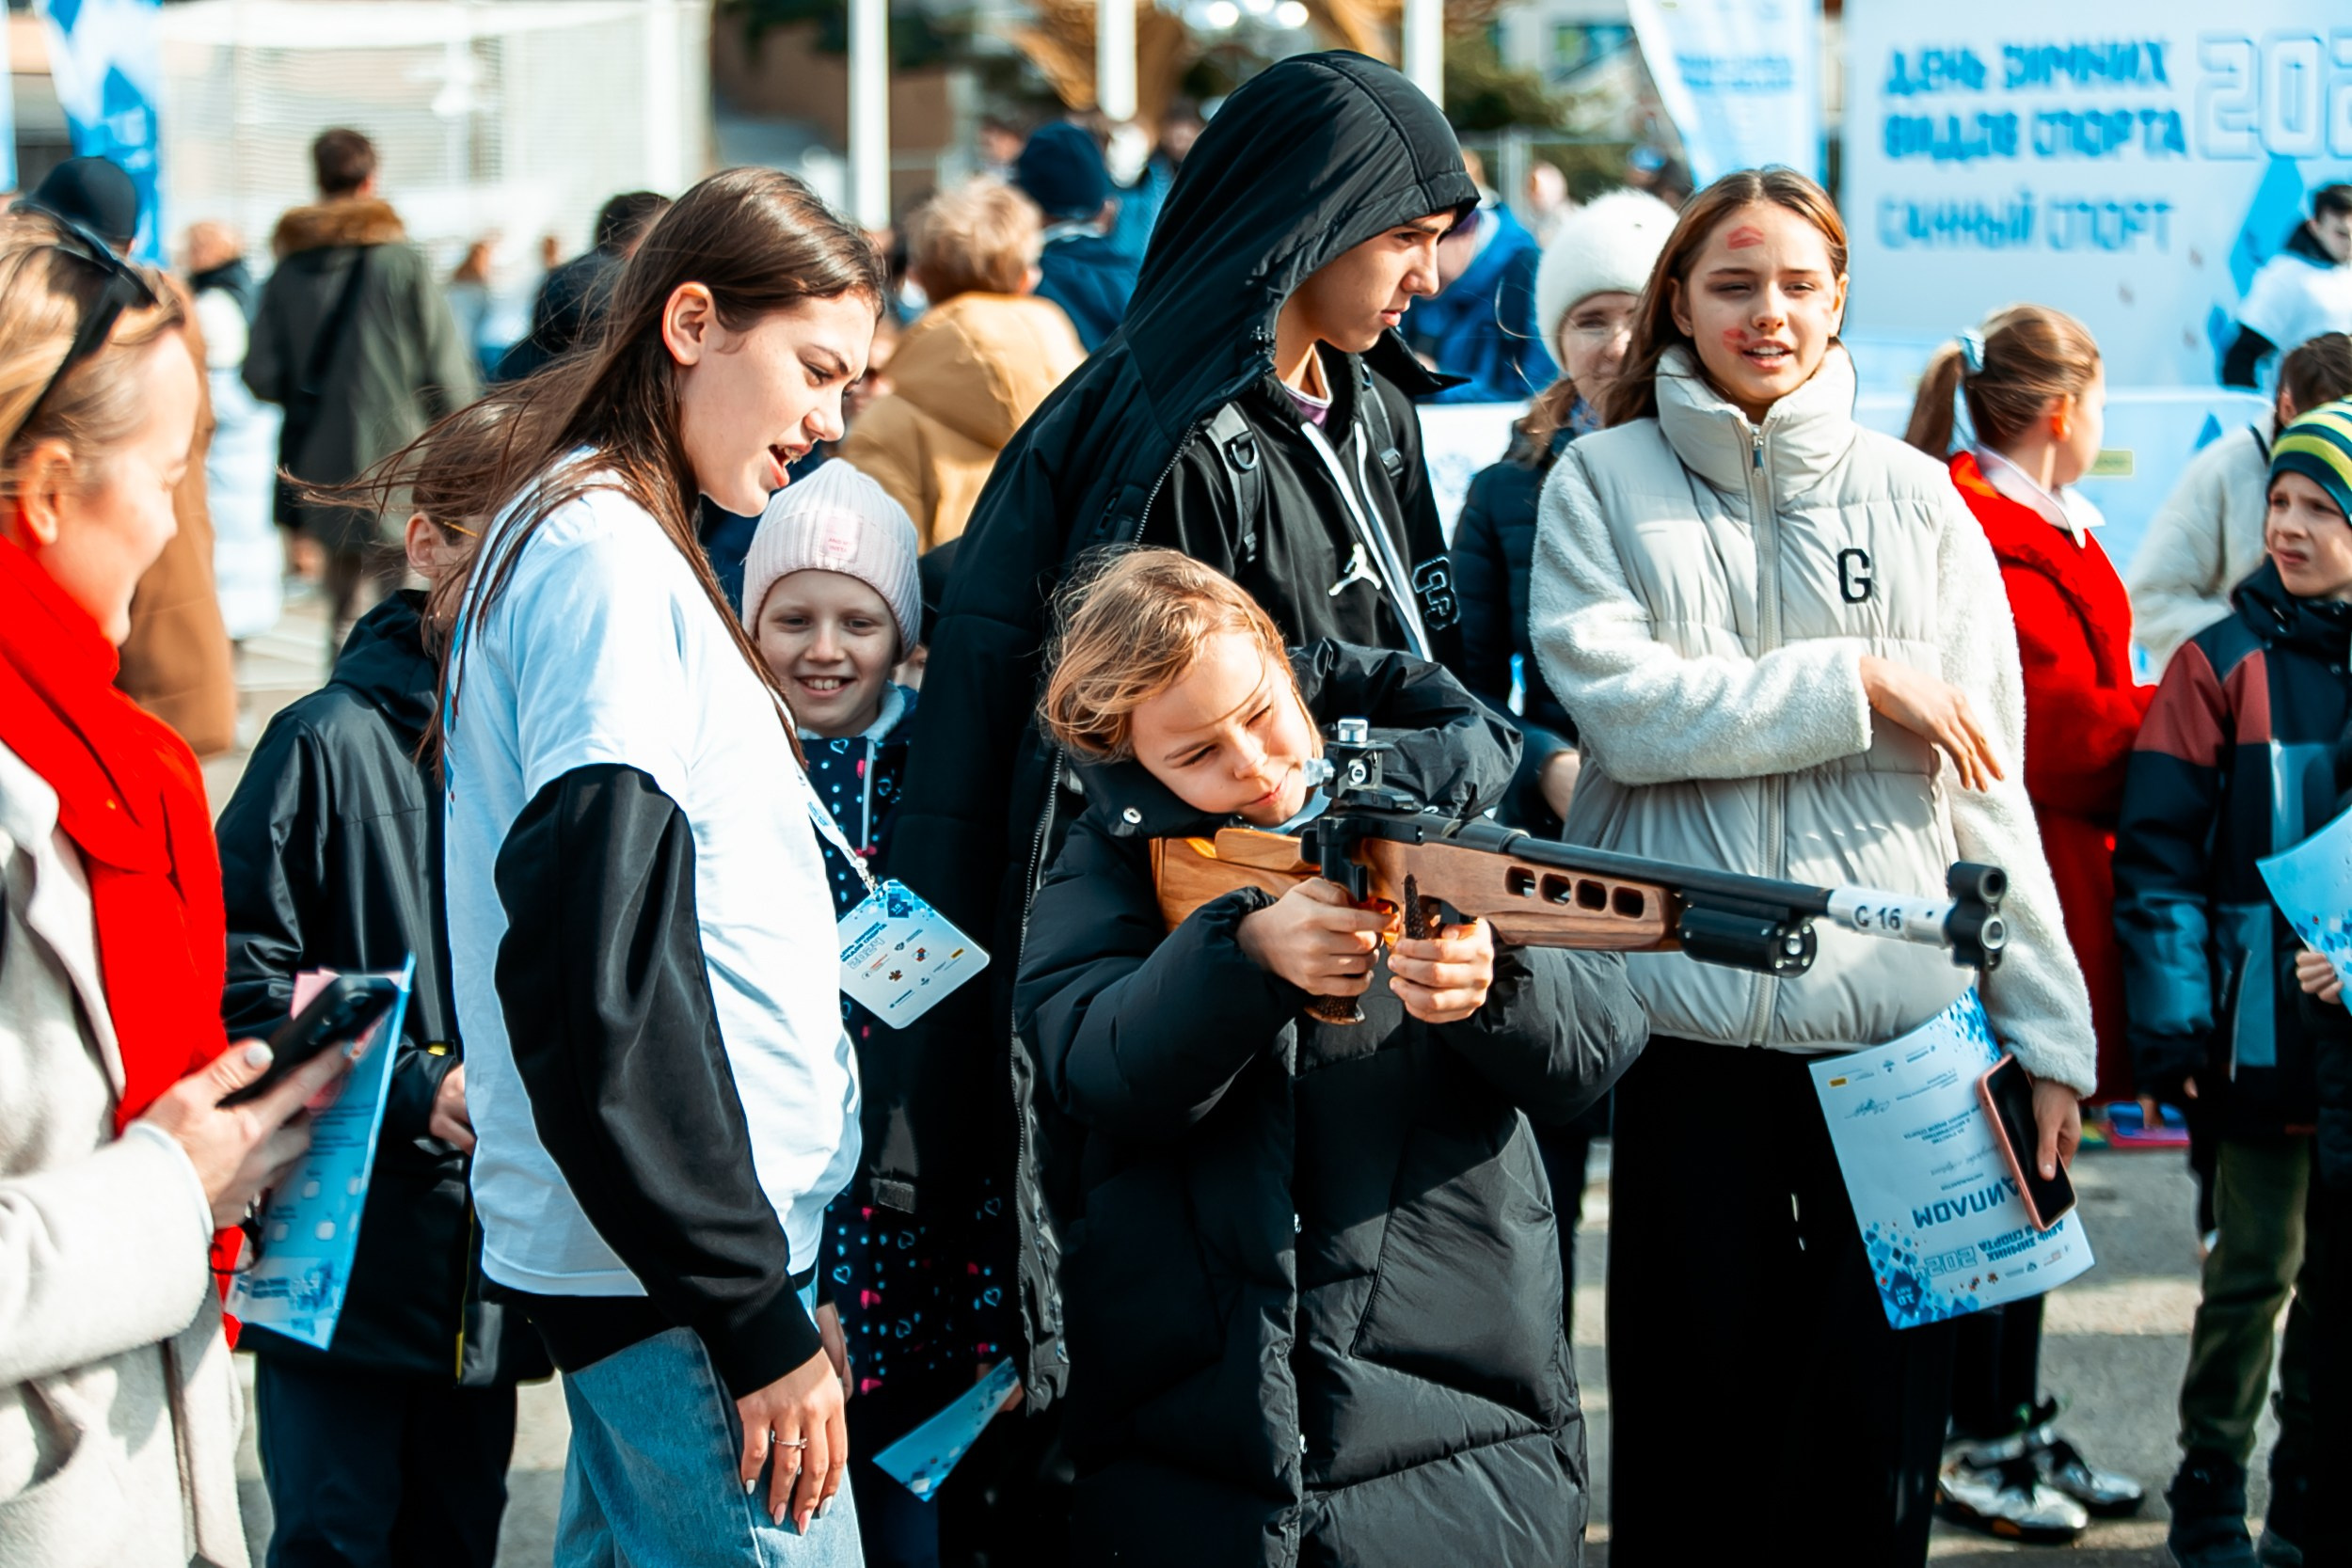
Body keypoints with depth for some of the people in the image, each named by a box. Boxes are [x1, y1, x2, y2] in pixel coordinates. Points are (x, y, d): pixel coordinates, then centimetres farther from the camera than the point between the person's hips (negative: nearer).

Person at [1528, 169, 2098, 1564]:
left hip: (1898, 1015, 1)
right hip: (1689, 1015, -1)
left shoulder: (1914, 496, 8)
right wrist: (1854, 683, -13)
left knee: (1883, 1411, 5)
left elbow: (1988, 783, 6)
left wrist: (2048, 1031, 2)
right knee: (1695, 1403, 7)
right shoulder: (1603, 483, 5)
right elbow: (1622, 707, -11)